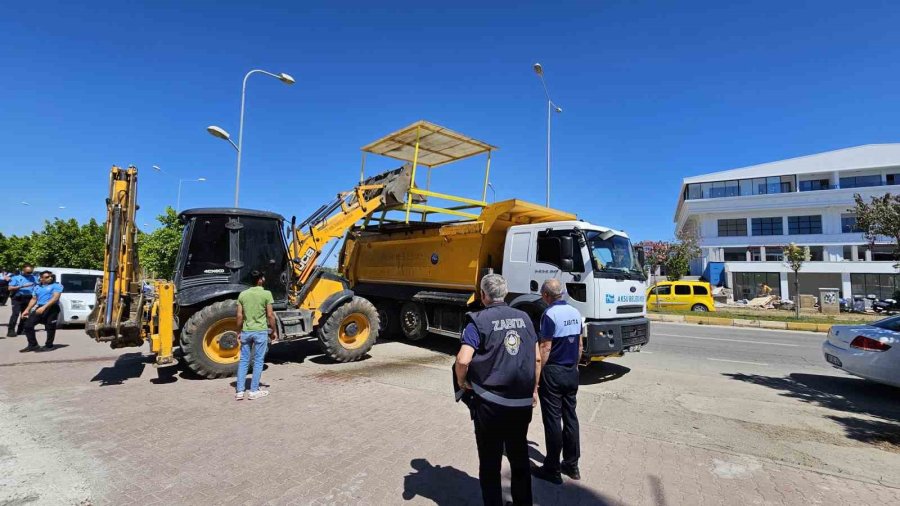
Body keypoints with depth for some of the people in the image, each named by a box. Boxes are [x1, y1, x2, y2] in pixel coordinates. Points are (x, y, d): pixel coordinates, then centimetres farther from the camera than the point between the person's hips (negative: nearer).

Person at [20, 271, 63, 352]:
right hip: (39, 308, 6)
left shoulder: (56, 286, -2)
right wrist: (27, 310, 14)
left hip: (52, 309, -6)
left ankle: (48, 346, 12)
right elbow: (34, 299, 25)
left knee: (50, 328, 0)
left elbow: (55, 298, -13)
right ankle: (33, 345, 10)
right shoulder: (37, 287, 19)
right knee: (28, 324, 0)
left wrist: (44, 307, -22)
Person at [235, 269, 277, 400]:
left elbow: (239, 316, 4)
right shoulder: (266, 294, -10)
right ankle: (254, 391, 11)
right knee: (258, 361, 6)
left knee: (243, 360, 13)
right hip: (260, 331, -4)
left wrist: (239, 331, 14)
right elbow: (270, 315, -10)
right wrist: (274, 331, 0)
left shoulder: (243, 294, 3)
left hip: (246, 331, 4)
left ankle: (239, 391, 15)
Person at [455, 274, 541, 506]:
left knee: (490, 461, 13)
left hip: (490, 402, -5)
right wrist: (533, 390, 18)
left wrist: (462, 381, -3)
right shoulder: (524, 317, 4)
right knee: (519, 457, 22)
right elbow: (537, 358, 7)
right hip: (522, 402, 5)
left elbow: (463, 360, -22)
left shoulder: (479, 320, -12)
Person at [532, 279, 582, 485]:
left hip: (553, 372, -7)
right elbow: (580, 345, 13)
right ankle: (572, 465, 25)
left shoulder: (550, 314, -17)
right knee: (570, 417, 14)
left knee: (552, 420, 2)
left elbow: (545, 348, -19)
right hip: (572, 373, 7)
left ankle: (552, 469, 13)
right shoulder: (575, 312, 6)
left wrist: (536, 375, -12)